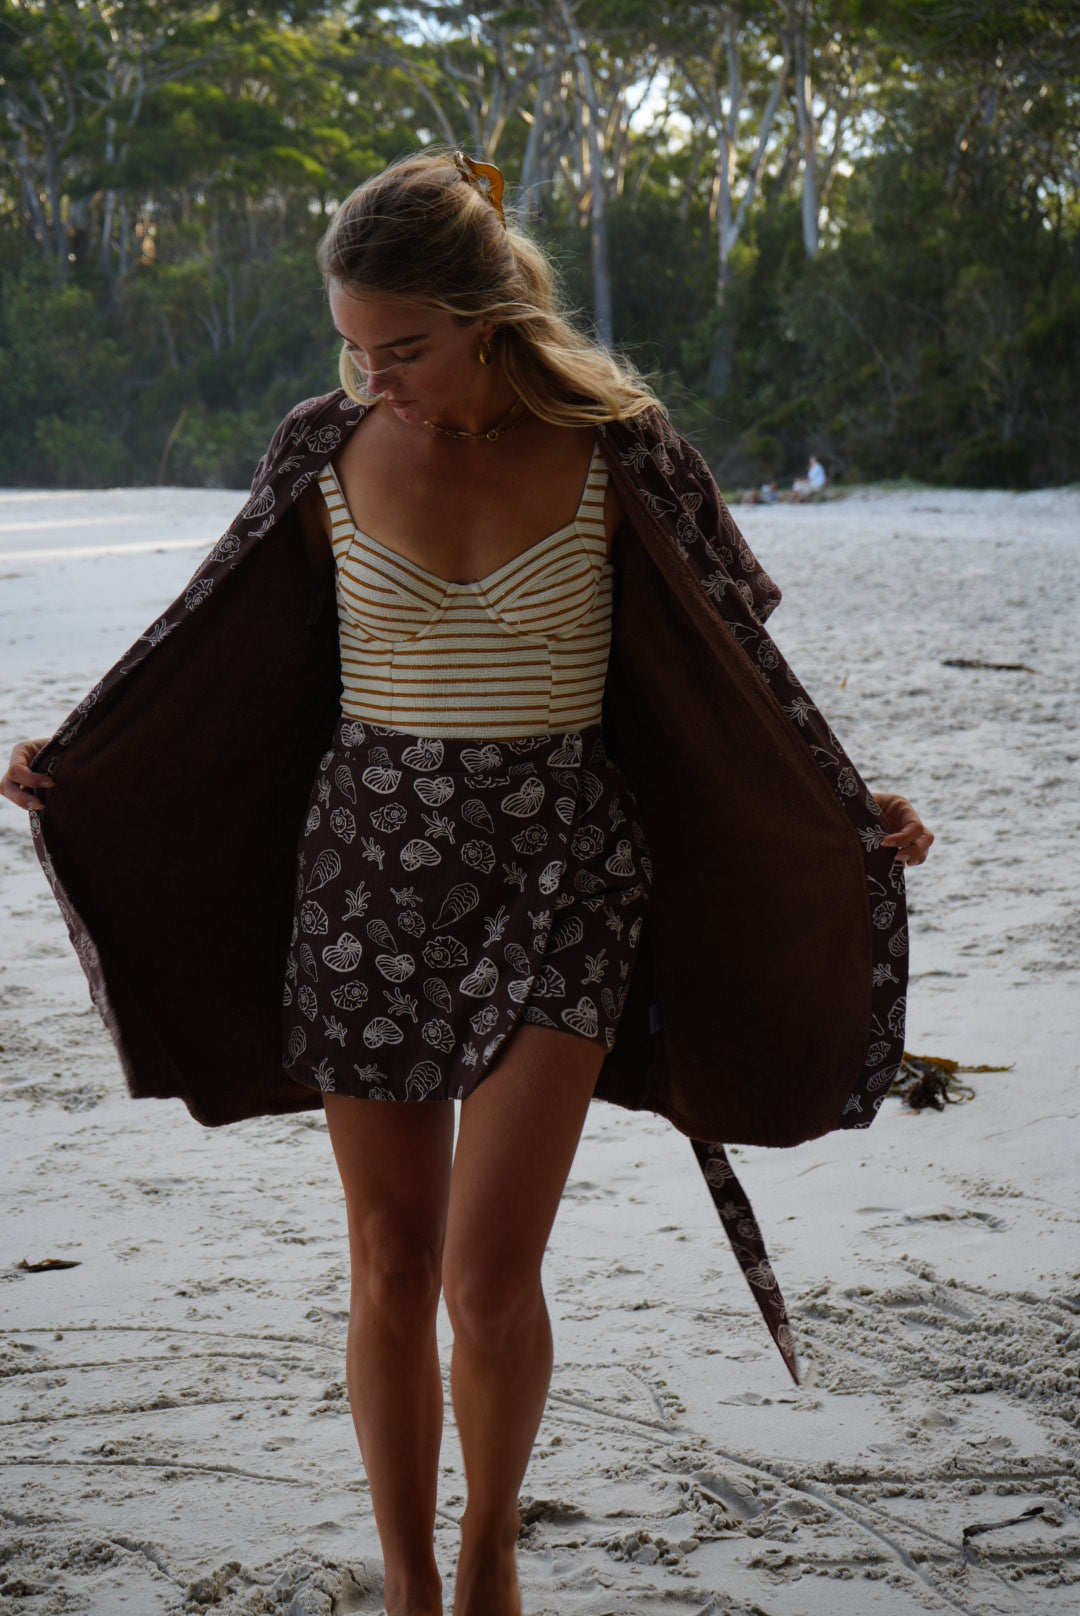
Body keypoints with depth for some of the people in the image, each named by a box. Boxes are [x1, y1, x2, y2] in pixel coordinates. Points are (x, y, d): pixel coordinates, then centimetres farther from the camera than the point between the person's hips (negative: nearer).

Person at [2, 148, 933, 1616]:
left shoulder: (611, 449, -5)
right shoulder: (329, 452, 0)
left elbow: (727, 663, 4)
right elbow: (215, 646, 13)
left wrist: (849, 808, 1)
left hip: (556, 866, -2)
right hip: (370, 862, 2)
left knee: (488, 1273, -8)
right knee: (391, 1265, 7)